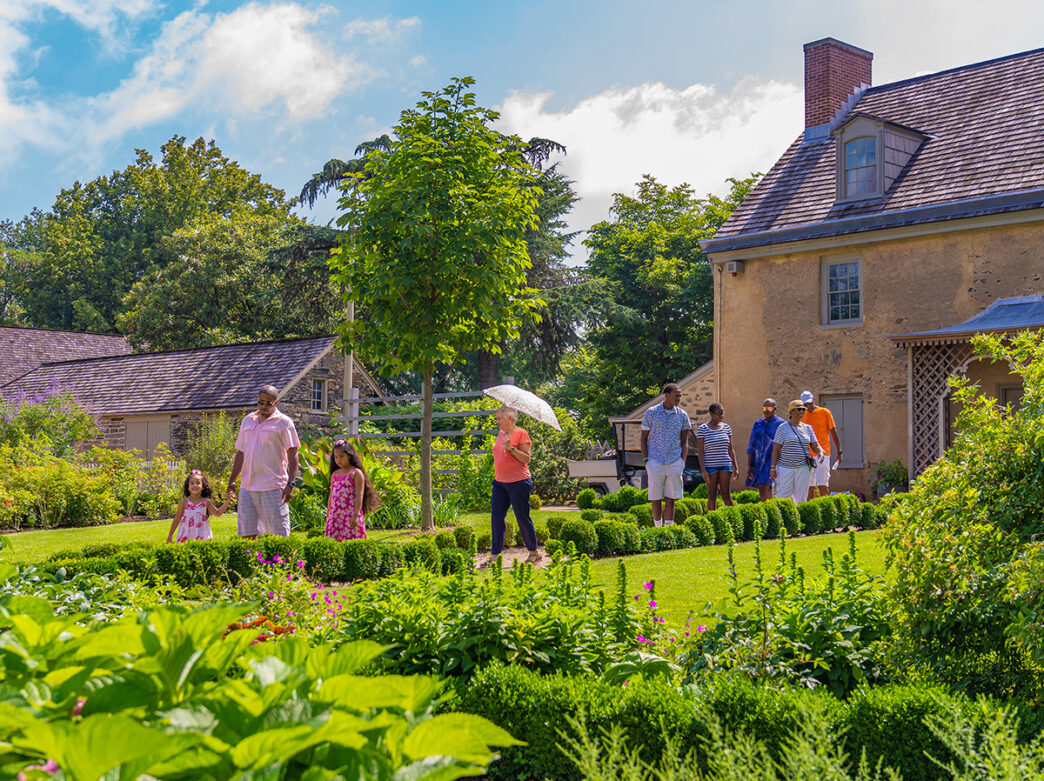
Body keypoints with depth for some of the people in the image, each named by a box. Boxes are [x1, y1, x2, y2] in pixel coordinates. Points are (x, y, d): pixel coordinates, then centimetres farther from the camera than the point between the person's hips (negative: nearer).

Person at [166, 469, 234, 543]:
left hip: (202, 535, 1)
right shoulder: (184, 502, -1)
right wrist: (170, 534, 9)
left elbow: (217, 513, 15)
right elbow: (177, 519, 7)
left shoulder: (206, 502, 4)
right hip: (186, 536, -1)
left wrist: (227, 501, 6)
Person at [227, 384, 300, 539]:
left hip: (273, 487, -5)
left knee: (279, 535, -5)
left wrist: (290, 484, -13)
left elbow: (292, 454, -5)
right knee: (247, 534, 5)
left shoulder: (283, 422, -1)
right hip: (247, 487, 5)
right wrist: (232, 479, 15)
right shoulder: (247, 420, 16)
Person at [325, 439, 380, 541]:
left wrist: (355, 516, -18)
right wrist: (328, 516, 17)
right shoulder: (334, 474, 14)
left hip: (351, 515, -5)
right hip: (335, 515, 6)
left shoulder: (356, 473, -4)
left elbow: (359, 496, -10)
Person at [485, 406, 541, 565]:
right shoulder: (501, 434, 15)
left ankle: (534, 553, 13)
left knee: (522, 517, -1)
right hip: (500, 483, 7)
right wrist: (495, 476, 20)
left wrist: (511, 448, -23)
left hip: (518, 482, -7)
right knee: (496, 517, 1)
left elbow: (526, 458, -13)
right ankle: (494, 555, 3)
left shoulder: (521, 434, -7)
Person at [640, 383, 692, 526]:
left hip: (674, 462, 1)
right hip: (655, 462, -1)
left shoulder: (682, 415, 7)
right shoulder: (651, 413, 1)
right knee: (656, 499, 3)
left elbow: (684, 441, 12)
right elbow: (644, 438, 5)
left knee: (670, 500, -1)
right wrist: (645, 460, -3)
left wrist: (683, 461, 1)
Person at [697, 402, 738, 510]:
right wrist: (703, 471, -11)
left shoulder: (726, 427, 8)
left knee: (726, 495, -1)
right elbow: (700, 451, -5)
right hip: (710, 465, -3)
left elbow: (730, 450, 12)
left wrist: (735, 468, 8)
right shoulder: (702, 429, -4)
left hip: (725, 465, 3)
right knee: (712, 496, 2)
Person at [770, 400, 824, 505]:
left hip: (803, 468, 4)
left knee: (800, 498, 4)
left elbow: (815, 446, 10)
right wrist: (773, 468, -8)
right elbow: (776, 449, -2)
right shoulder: (783, 428, -1)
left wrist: (820, 451, -14)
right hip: (785, 467, -4)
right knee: (783, 497, -6)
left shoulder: (808, 428, 11)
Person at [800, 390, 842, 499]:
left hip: (823, 454, -3)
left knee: (822, 486, -10)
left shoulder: (825, 412, 3)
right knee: (809, 487, 5)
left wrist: (839, 451, 2)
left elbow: (833, 432, 6)